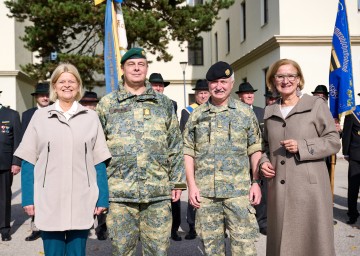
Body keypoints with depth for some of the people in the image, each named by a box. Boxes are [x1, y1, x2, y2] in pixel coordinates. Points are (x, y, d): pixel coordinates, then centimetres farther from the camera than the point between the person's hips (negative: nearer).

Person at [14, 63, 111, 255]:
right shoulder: (40, 116, 3)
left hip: (82, 202, 0)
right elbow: (28, 162, 4)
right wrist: (28, 198, -2)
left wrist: (102, 198, 0)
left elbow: (99, 162, 5)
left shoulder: (90, 117, 4)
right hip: (48, 202, 0)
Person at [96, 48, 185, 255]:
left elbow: (175, 147, 10)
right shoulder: (107, 104, 6)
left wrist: (177, 181, 5)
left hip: (159, 193, 1)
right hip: (119, 193, -1)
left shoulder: (164, 103, 10)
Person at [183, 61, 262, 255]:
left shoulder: (246, 113, 4)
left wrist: (256, 182, -3)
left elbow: (255, 150, 4)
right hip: (204, 190, 2)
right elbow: (188, 152, 6)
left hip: (239, 189, -1)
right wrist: (191, 185, -2)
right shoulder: (197, 115, 7)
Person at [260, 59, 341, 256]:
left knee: (312, 239, 1)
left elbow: (334, 142, -2)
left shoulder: (316, 105, -1)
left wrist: (301, 146, -15)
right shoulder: (270, 111, 13)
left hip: (309, 186, -4)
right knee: (281, 239, 11)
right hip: (278, 188, 4)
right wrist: (264, 162, 5)